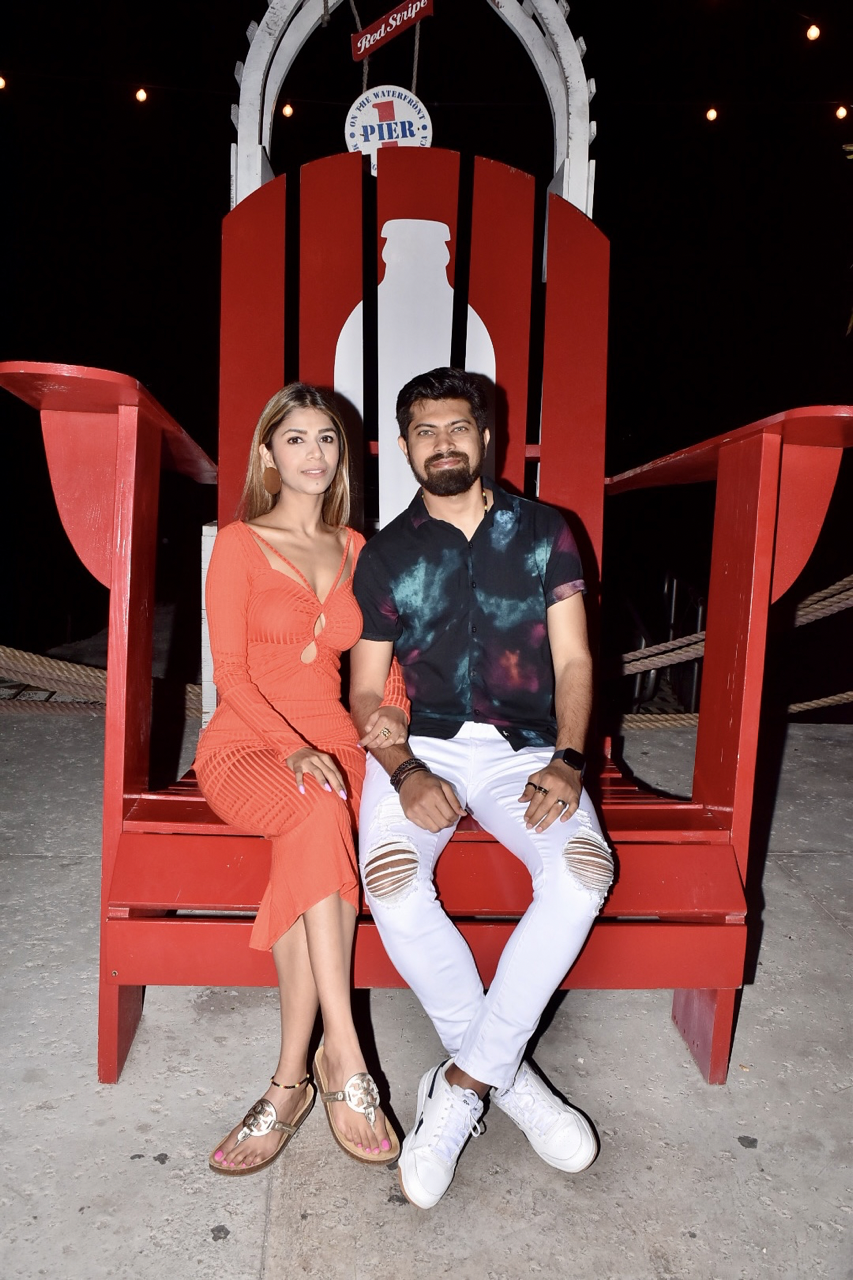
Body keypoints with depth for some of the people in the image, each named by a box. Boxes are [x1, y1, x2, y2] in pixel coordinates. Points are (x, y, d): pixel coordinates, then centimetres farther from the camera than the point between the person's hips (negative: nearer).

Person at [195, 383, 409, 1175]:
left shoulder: (355, 551, 16)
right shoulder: (239, 543, 3)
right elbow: (230, 674, -5)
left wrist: (393, 710, -8)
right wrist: (294, 752, -20)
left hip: (332, 747, 3)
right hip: (246, 748, -3)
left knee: (306, 844, -33)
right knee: (319, 811, -37)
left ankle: (291, 1081, -25)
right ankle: (343, 1062, -34)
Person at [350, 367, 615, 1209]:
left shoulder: (543, 533, 10)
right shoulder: (385, 556, 9)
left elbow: (573, 660, 5)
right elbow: (366, 690, 6)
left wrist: (565, 760, -13)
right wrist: (406, 773, -13)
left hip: (523, 748, 0)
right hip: (420, 748, 0)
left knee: (583, 870, -29)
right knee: (393, 886, -28)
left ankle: (463, 1083, -14)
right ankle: (504, 1073, -6)